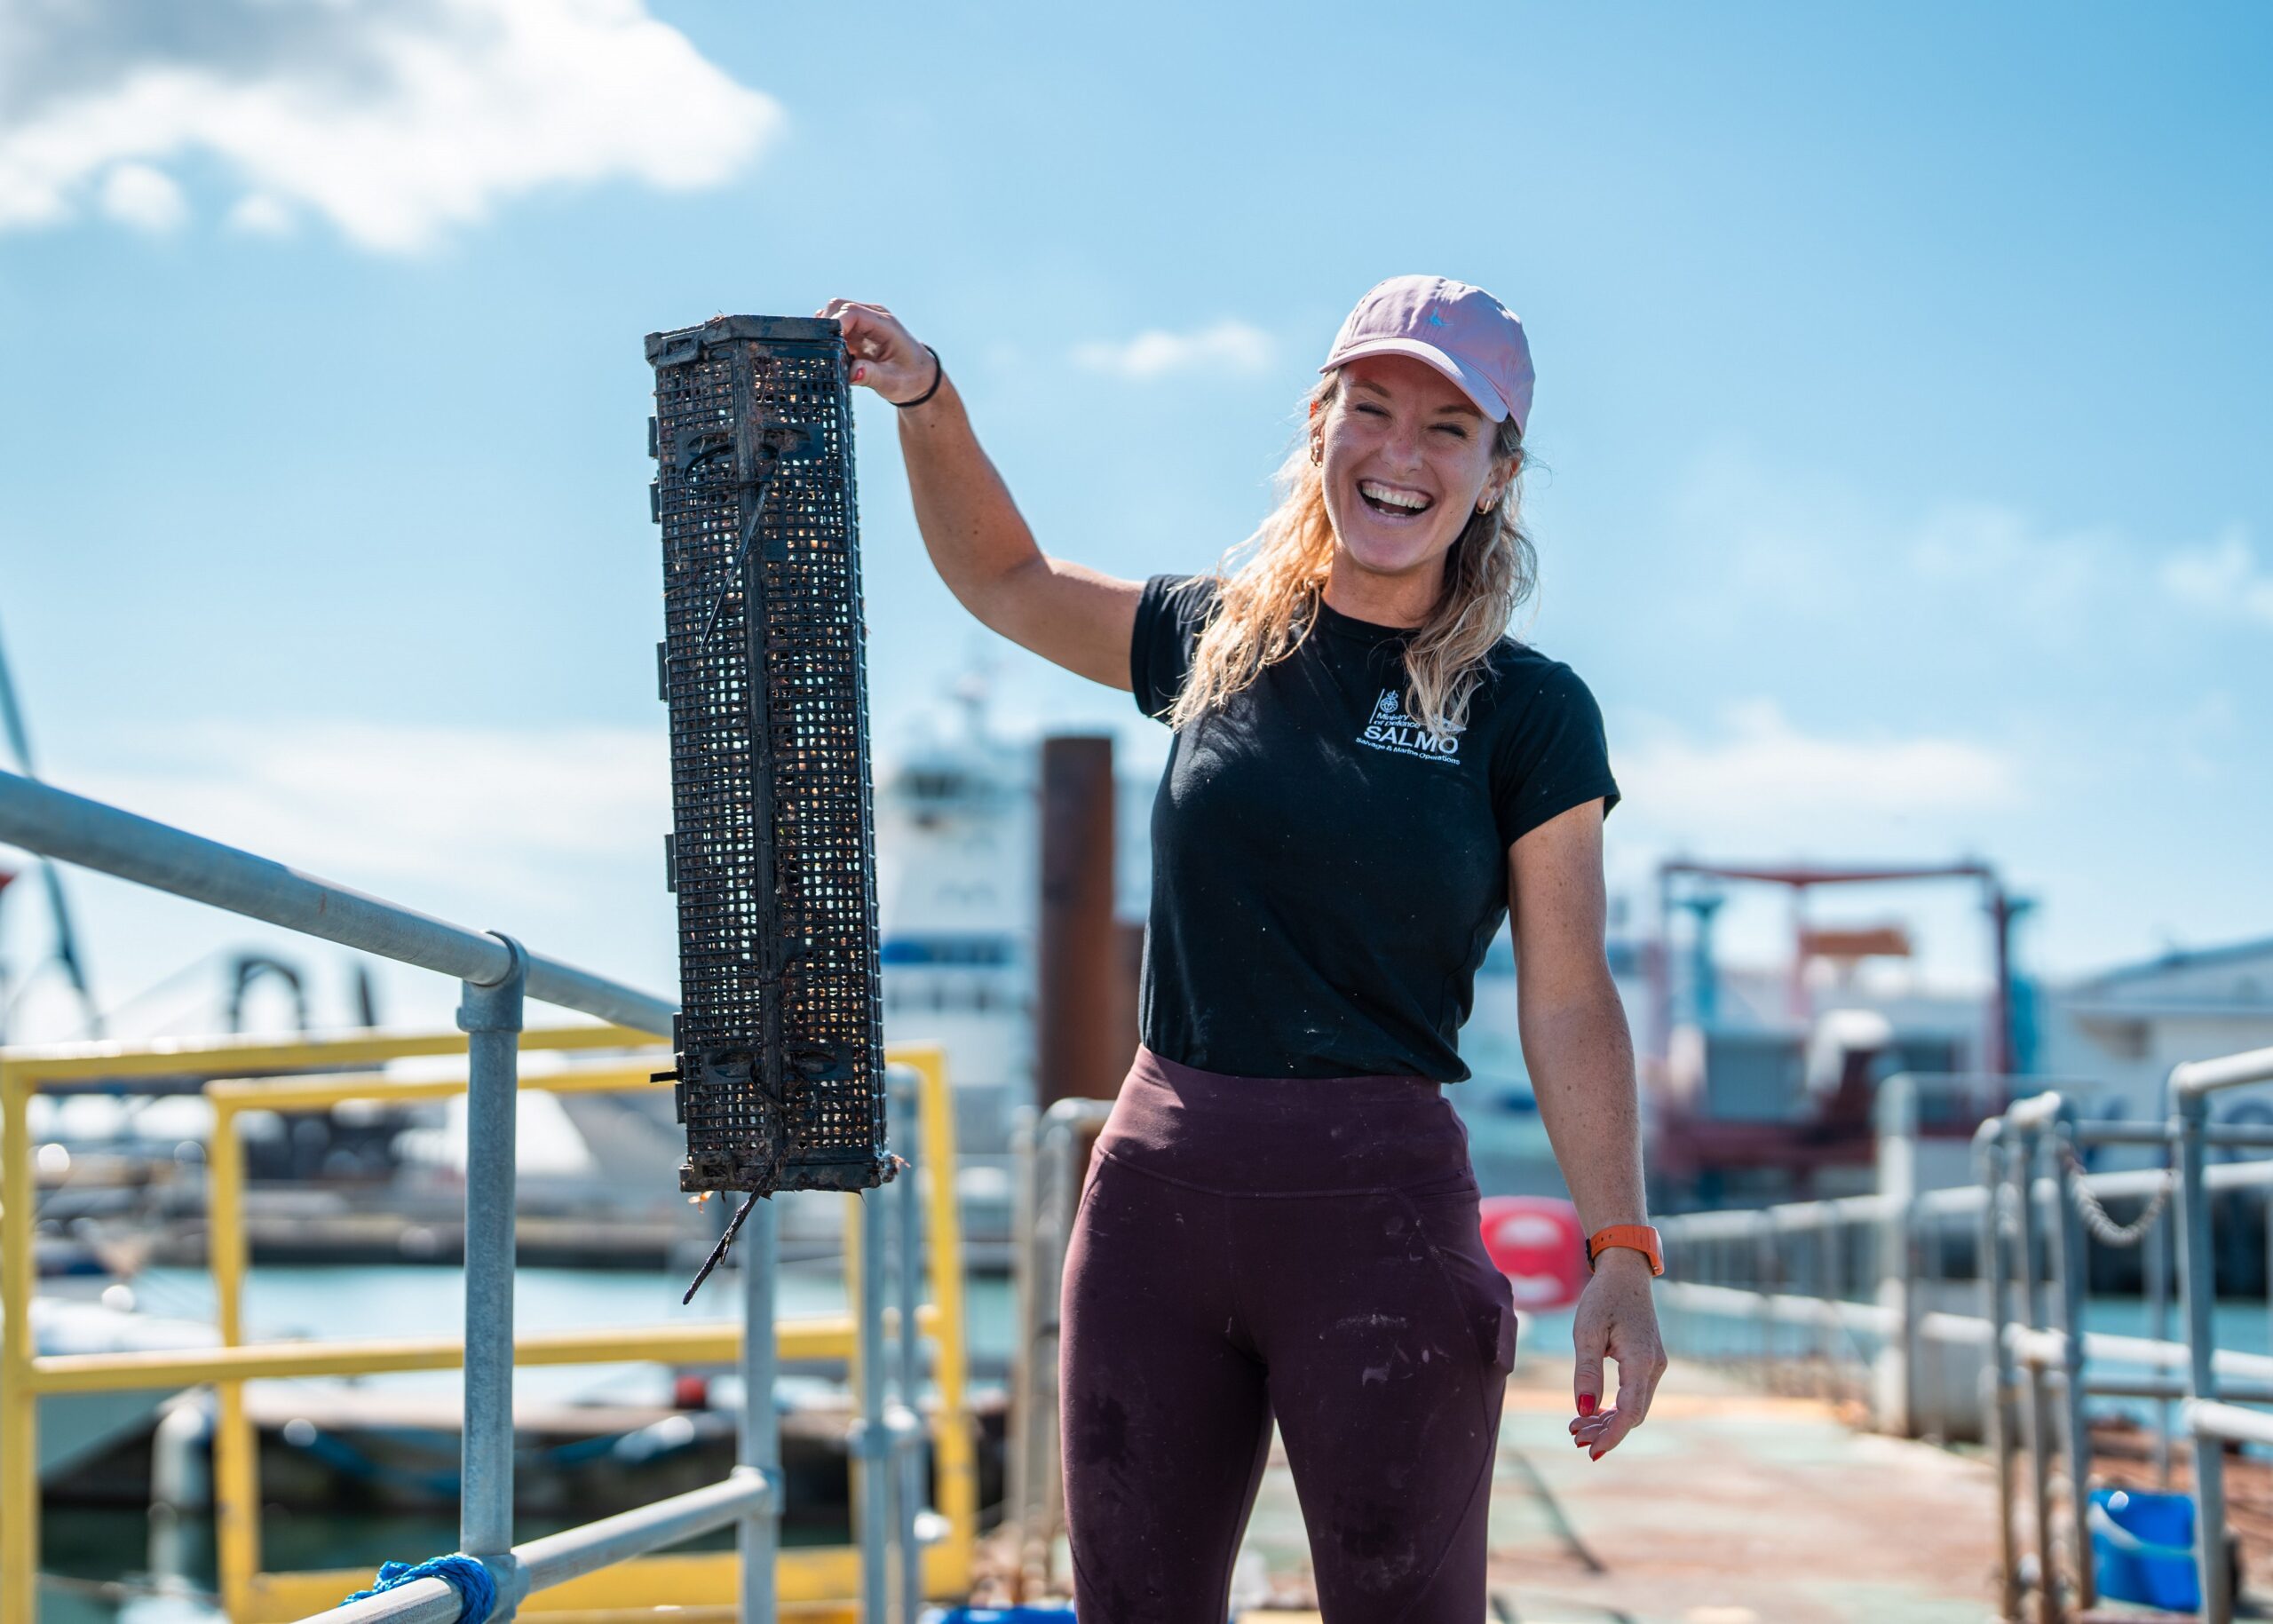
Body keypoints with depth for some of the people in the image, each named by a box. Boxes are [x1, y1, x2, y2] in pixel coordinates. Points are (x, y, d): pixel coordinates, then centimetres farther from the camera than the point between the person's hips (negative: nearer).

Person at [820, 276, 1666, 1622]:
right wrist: (931, 405, 9)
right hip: (1159, 1187, 4)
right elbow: (1008, 579, 24)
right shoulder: (1218, 639, 10)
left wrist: (1621, 1254, -10)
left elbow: (1568, 1002, -2)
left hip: (1378, 1205, -3)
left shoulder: (1528, 712, 0)